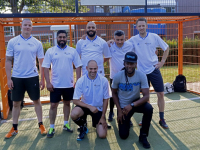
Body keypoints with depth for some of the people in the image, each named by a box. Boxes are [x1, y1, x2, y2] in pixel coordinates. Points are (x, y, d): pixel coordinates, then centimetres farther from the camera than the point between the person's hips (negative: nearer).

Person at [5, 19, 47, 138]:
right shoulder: (13, 42, 1)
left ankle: (41, 125, 21)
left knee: (36, 101, 8)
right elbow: (8, 61, 3)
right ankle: (14, 128, 24)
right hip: (17, 77, 1)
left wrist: (43, 79, 1)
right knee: (16, 103, 10)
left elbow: (42, 62, 4)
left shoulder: (37, 43, 1)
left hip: (32, 77, 0)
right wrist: (9, 78, -3)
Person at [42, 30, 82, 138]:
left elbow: (78, 66, 1)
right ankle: (51, 127, 16)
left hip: (69, 84, 2)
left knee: (67, 103, 14)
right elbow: (46, 67, -4)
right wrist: (48, 82, -11)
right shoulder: (50, 51, -1)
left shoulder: (72, 51, 2)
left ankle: (66, 124, 29)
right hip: (55, 84, -1)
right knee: (53, 105, 3)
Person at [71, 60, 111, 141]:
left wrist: (103, 117, -6)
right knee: (74, 114, -33)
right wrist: (90, 107, -26)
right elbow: (75, 100, -14)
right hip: (85, 106, 0)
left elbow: (105, 99, -5)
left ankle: (97, 124, 26)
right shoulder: (81, 81, -15)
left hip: (98, 108, 0)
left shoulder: (104, 80, -14)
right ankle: (83, 127, 2)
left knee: (102, 135, -10)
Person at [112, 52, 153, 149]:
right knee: (123, 135, -2)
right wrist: (119, 110, -11)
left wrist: (132, 105, -38)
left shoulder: (141, 76, -20)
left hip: (136, 102, 0)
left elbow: (146, 96, -24)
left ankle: (143, 136, -11)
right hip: (123, 106, 0)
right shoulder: (118, 76, -18)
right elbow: (114, 94, -4)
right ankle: (126, 122, 34)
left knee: (149, 108, -34)